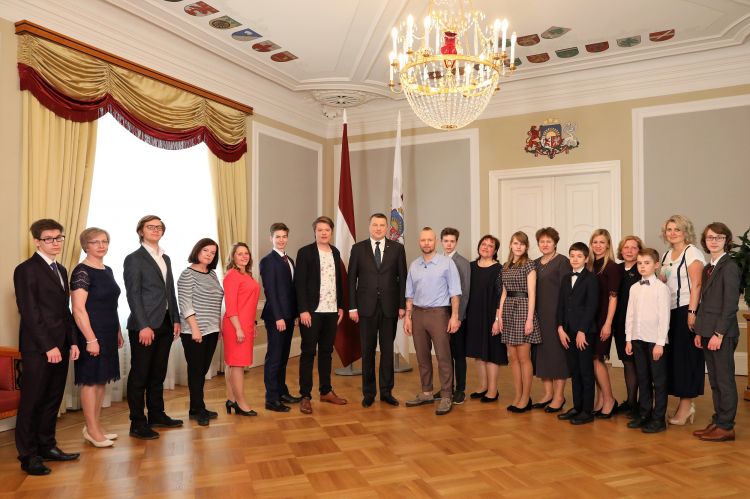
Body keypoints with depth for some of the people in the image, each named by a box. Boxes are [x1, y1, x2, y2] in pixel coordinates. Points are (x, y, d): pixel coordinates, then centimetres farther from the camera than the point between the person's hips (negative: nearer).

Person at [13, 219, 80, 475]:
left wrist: (72, 342, 9)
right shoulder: (26, 270, -8)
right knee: (31, 401, 3)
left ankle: (47, 446, 24)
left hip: (60, 346, 7)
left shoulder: (61, 270, 15)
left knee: (53, 400, 13)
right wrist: (48, 346, -16)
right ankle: (28, 456, 14)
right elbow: (29, 312, -14)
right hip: (37, 348, -7)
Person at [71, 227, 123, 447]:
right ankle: (91, 430, 11)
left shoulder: (107, 270, 12)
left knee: (101, 380, 13)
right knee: (90, 380, 1)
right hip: (91, 334, -8)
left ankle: (97, 426, 24)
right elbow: (78, 309, -18)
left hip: (108, 334, 8)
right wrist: (91, 339, -20)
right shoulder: (82, 272, -13)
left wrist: (118, 331, 17)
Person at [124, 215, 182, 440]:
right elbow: (133, 295, -12)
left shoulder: (165, 258, 16)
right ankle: (138, 424, 10)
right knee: (139, 375, 2)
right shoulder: (134, 259, -6)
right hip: (144, 326, -7)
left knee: (158, 374, 15)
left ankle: (157, 415, 27)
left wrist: (176, 320, 11)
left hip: (165, 324, 7)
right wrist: (144, 326, -18)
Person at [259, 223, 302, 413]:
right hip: (276, 316, -7)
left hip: (289, 315, 7)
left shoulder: (290, 260, 15)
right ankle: (271, 399, 5)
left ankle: (282, 392, 25)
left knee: (283, 357, 14)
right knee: (274, 358, -2)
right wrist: (278, 317, -17)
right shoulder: (267, 261, -8)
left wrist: (295, 313, 10)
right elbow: (270, 291, -14)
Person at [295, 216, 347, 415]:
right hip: (312, 311, -5)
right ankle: (305, 396, 10)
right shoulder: (305, 252, -6)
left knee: (326, 352, 14)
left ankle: (326, 391, 25)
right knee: (308, 353, 2)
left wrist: (341, 306, 11)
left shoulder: (335, 252, 11)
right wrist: (303, 310, -16)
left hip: (331, 311, 5)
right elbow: (299, 283, -10)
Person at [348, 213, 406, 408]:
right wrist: (352, 307, -3)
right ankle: (368, 392, 19)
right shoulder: (358, 248, 3)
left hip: (390, 306, 0)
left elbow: (403, 278, 3)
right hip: (366, 306, 0)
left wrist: (403, 305, -2)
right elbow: (352, 279, 2)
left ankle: (386, 391, 20)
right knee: (368, 351, 7)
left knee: (387, 350, 8)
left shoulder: (397, 248, 3)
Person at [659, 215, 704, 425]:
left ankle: (685, 406, 8)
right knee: (673, 357, 7)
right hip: (670, 312, 7)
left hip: (686, 311, -7)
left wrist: (692, 312, -20)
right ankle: (686, 405, 17)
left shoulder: (692, 252, -6)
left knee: (686, 357, -1)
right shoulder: (667, 254, 16)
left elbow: (696, 284, -14)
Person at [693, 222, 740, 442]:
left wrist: (718, 334, -18)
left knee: (725, 380, 1)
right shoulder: (708, 268, 15)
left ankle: (726, 427, 10)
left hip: (723, 334, -8)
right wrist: (699, 332, 11)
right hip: (708, 332, 8)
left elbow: (730, 304, -16)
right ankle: (717, 421, 22)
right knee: (714, 381, 13)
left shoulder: (730, 267, -10)